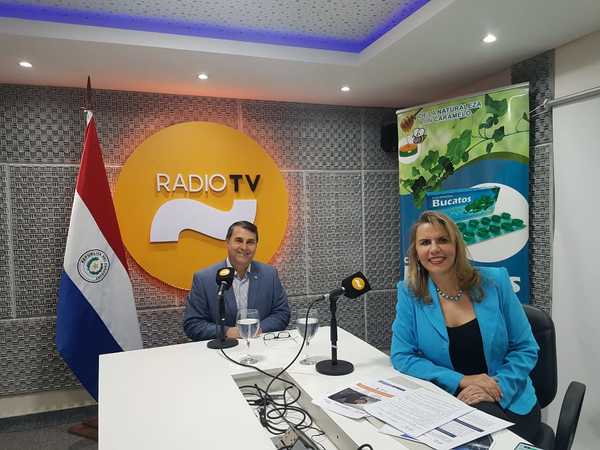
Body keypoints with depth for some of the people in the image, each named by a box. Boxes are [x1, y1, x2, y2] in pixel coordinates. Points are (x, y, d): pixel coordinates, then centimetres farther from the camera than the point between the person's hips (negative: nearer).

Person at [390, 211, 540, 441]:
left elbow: (526, 349, 1)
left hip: (509, 404, 1)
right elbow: (401, 356, -5)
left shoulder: (494, 282, -4)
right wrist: (461, 381, -15)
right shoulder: (409, 292, -5)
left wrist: (498, 388, -16)